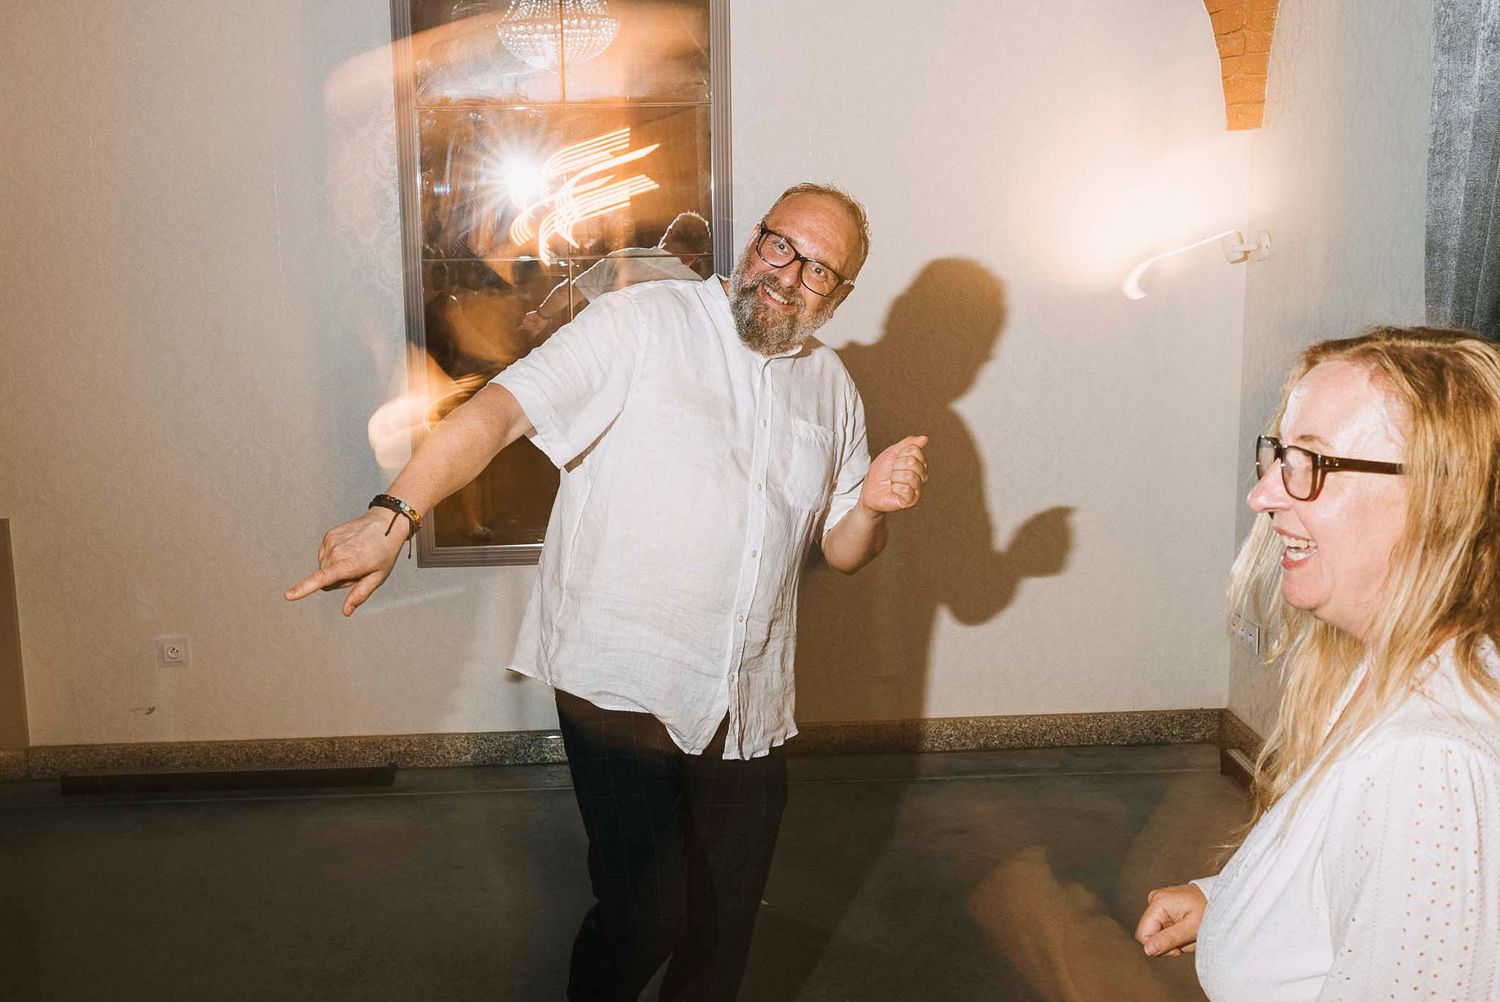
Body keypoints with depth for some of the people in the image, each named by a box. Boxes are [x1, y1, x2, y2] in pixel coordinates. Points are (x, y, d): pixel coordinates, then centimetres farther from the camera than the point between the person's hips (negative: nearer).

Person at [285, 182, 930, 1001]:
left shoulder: (832, 387, 12)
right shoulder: (643, 322, -6)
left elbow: (842, 552, 16)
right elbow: (503, 408, -17)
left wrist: (875, 504, -7)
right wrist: (393, 514, -30)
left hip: (745, 710, 5)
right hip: (620, 685, -5)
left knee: (725, 924, 15)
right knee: (645, 914, -8)